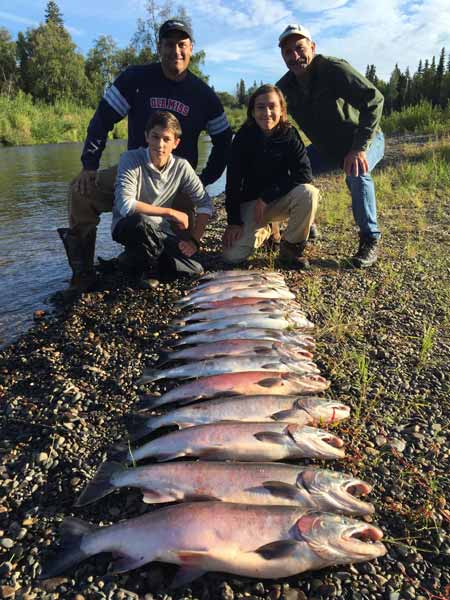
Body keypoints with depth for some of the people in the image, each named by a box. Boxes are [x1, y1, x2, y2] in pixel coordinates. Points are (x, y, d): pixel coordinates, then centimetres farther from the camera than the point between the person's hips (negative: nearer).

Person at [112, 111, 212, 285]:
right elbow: (125, 205, -30)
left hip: (160, 231, 3)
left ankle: (155, 261, 13)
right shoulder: (130, 159, -17)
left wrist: (194, 240, -11)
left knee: (195, 270, -18)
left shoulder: (181, 166, -7)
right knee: (138, 222, -39)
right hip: (128, 227, -3)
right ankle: (148, 267, -7)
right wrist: (171, 212, -24)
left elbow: (204, 203, 0)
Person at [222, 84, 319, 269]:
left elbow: (304, 174, -20)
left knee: (308, 192, -34)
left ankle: (291, 247, -10)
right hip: (251, 202, 0)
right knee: (233, 256, -18)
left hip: (282, 200, 0)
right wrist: (234, 221, -19)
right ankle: (262, 232, 17)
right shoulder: (243, 138, -10)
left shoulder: (289, 135, -10)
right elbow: (233, 182, -12)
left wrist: (267, 196, -25)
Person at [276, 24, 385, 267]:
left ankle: (370, 240, -20)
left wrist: (359, 148, -34)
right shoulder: (285, 87, -6)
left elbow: (374, 99, -28)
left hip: (365, 140, -6)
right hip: (327, 147, 6)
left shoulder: (334, 69, -23)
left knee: (357, 173, -37)